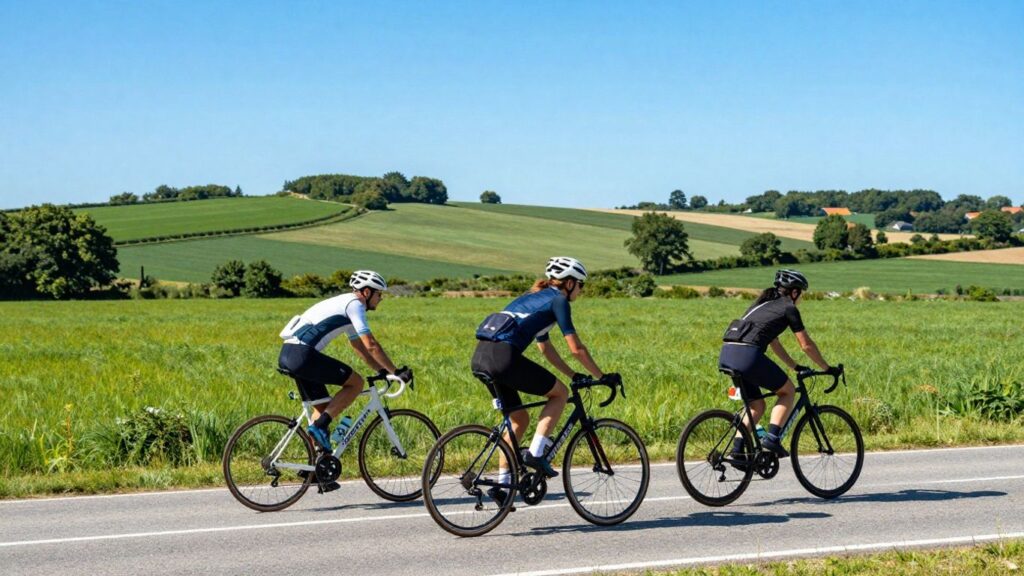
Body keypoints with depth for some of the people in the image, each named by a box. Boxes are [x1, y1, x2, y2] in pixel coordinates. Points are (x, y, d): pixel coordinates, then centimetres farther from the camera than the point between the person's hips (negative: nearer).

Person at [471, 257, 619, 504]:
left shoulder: (534, 297, 30)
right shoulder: (558, 300, 4)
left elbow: (546, 349, 37)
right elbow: (576, 349, 0)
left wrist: (574, 375, 38)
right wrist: (602, 377, 11)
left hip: (479, 357, 9)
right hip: (504, 356, -9)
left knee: (519, 419, 20)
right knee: (560, 393, 8)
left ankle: (502, 483, 18)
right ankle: (536, 453, 0)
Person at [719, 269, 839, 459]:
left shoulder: (762, 304, 30)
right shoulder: (788, 308, 7)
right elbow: (806, 345, 9)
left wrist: (795, 366, 42)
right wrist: (827, 368, 21)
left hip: (726, 355, 8)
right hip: (748, 355, -7)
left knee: (757, 405, 21)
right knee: (788, 390, 13)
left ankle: (737, 449, 8)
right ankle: (772, 438, 0)